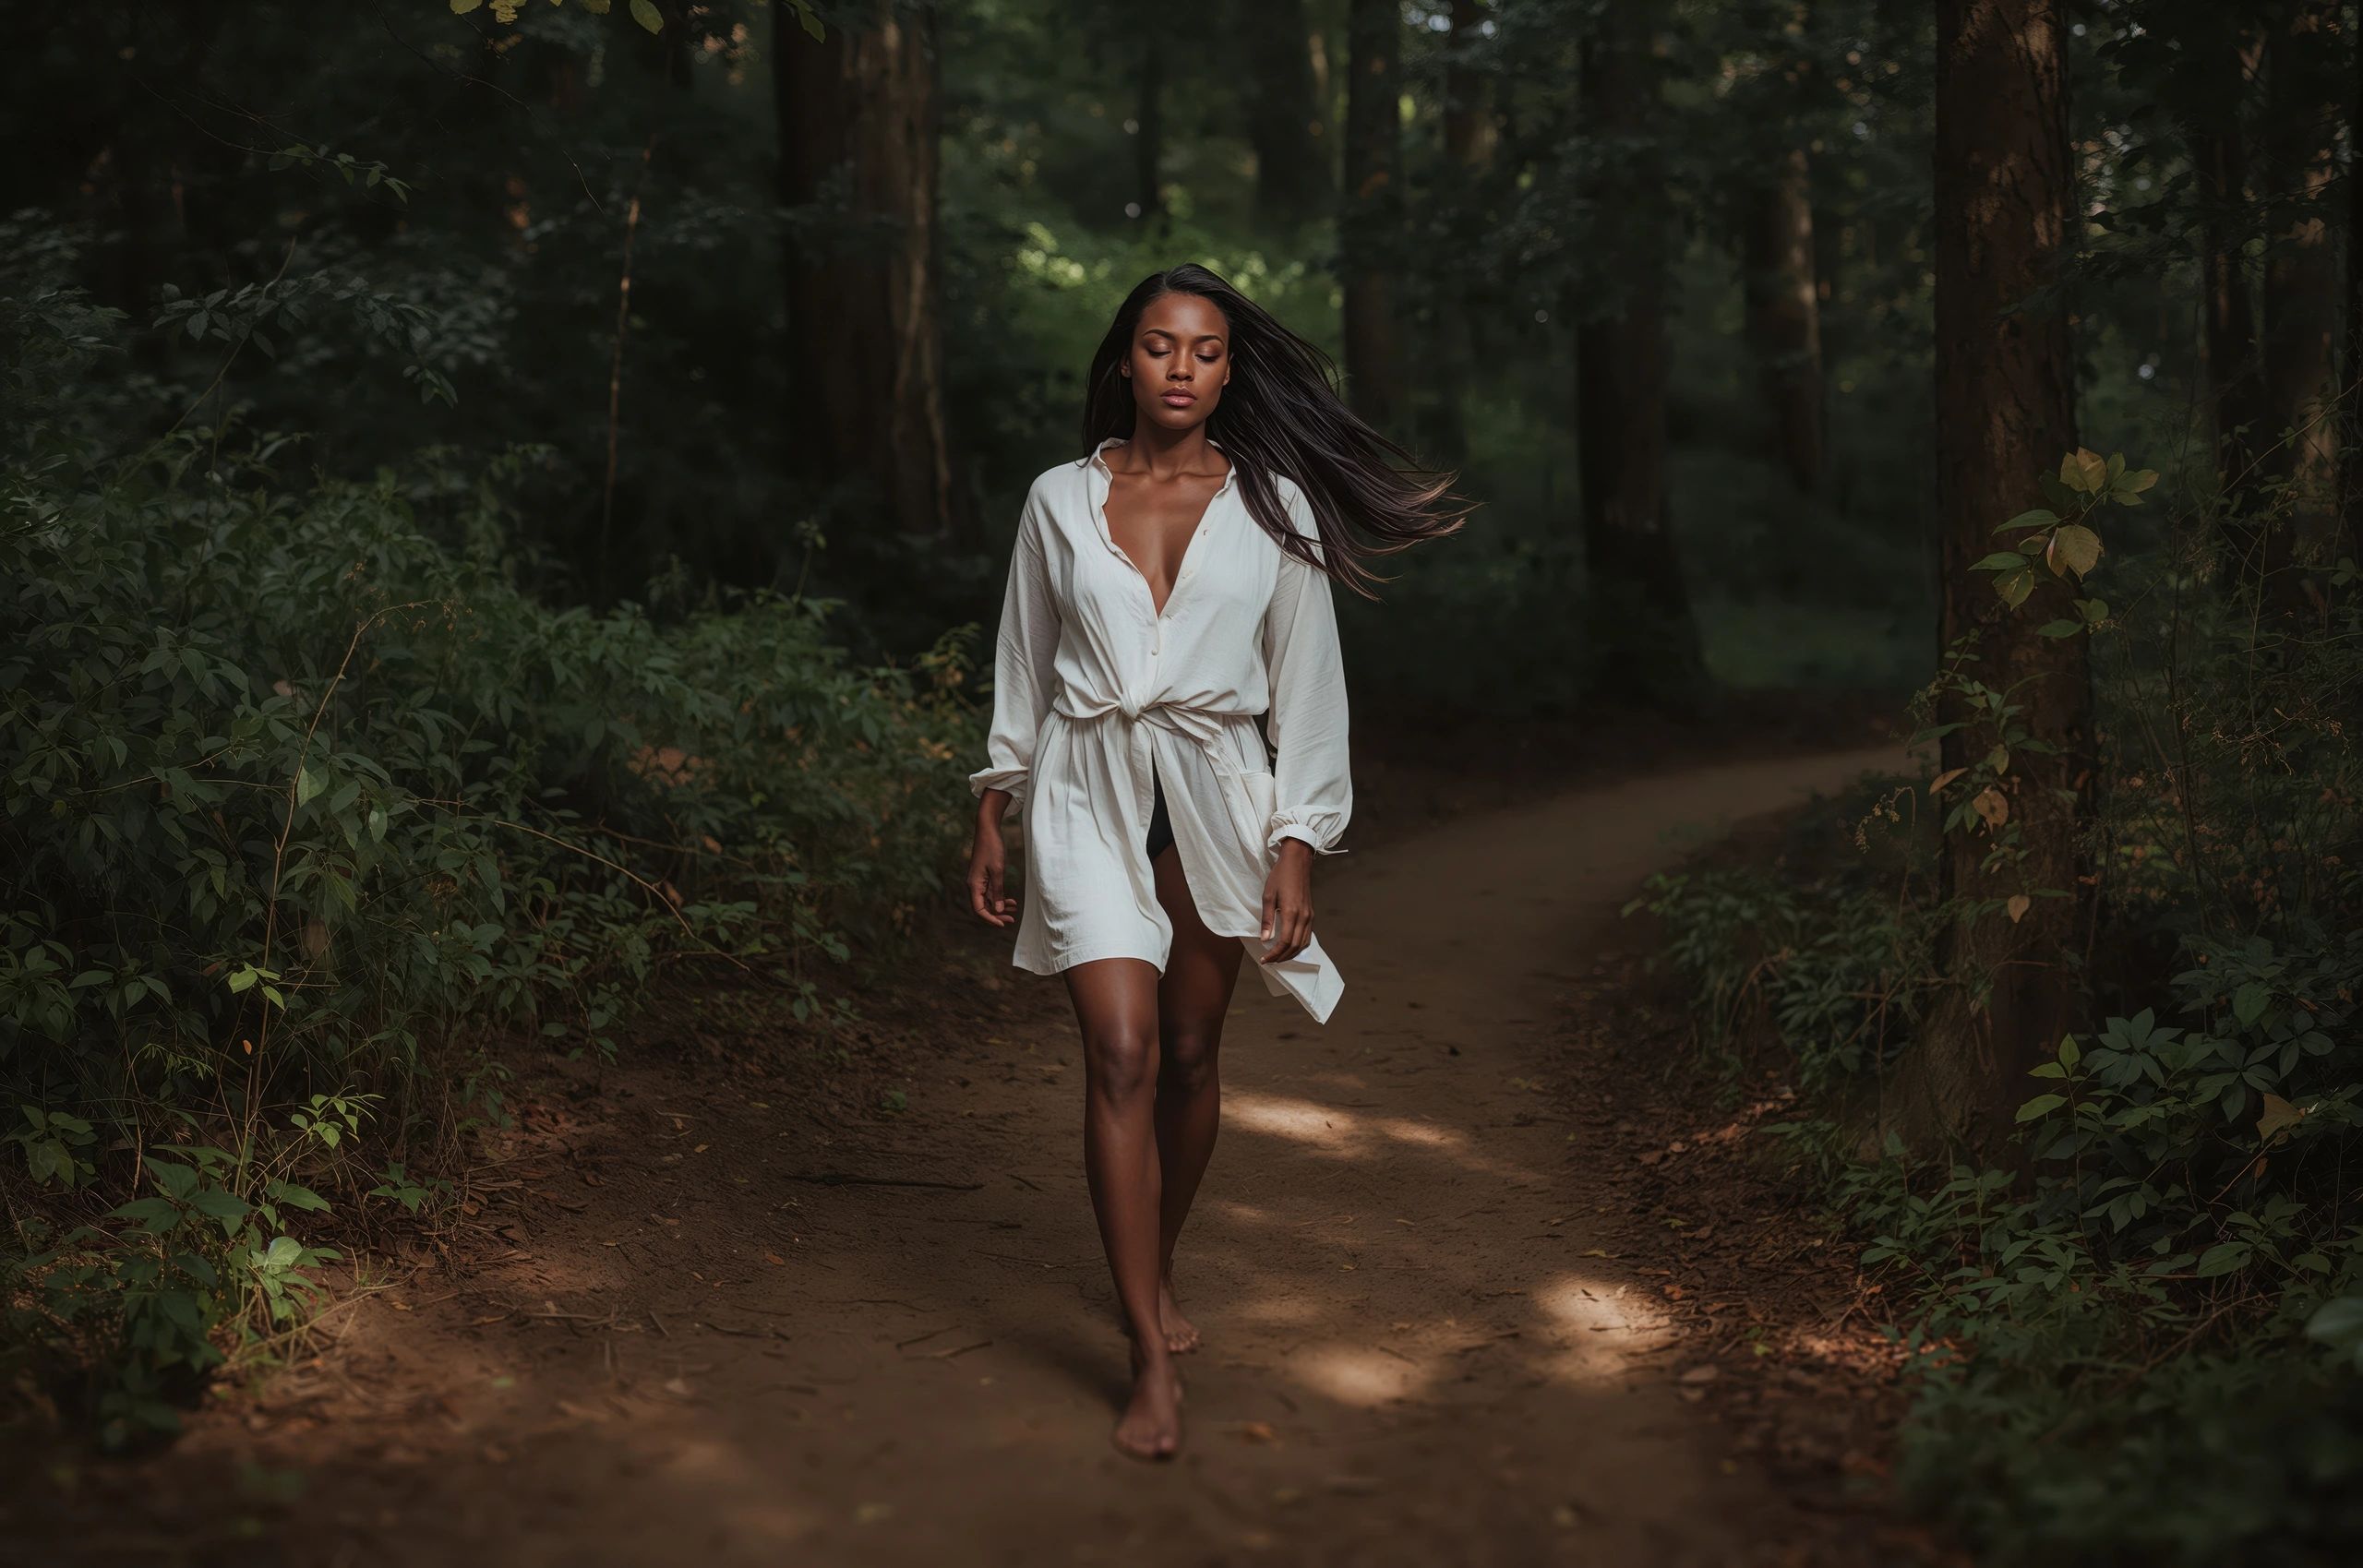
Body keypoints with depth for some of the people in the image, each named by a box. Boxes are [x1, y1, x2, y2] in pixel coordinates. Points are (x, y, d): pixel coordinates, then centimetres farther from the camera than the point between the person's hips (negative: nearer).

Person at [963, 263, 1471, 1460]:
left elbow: (1305, 682, 1)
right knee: (1121, 1053, -13)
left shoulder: (1273, 506, 1)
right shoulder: (1059, 500, 3)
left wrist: (1297, 846, -4)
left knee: (1189, 1056, 10)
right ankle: (1153, 1361, -10)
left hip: (1216, 793, 1)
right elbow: (1023, 666, 12)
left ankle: (1155, 1274, 36)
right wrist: (992, 816, 12)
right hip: (1089, 792, -1)